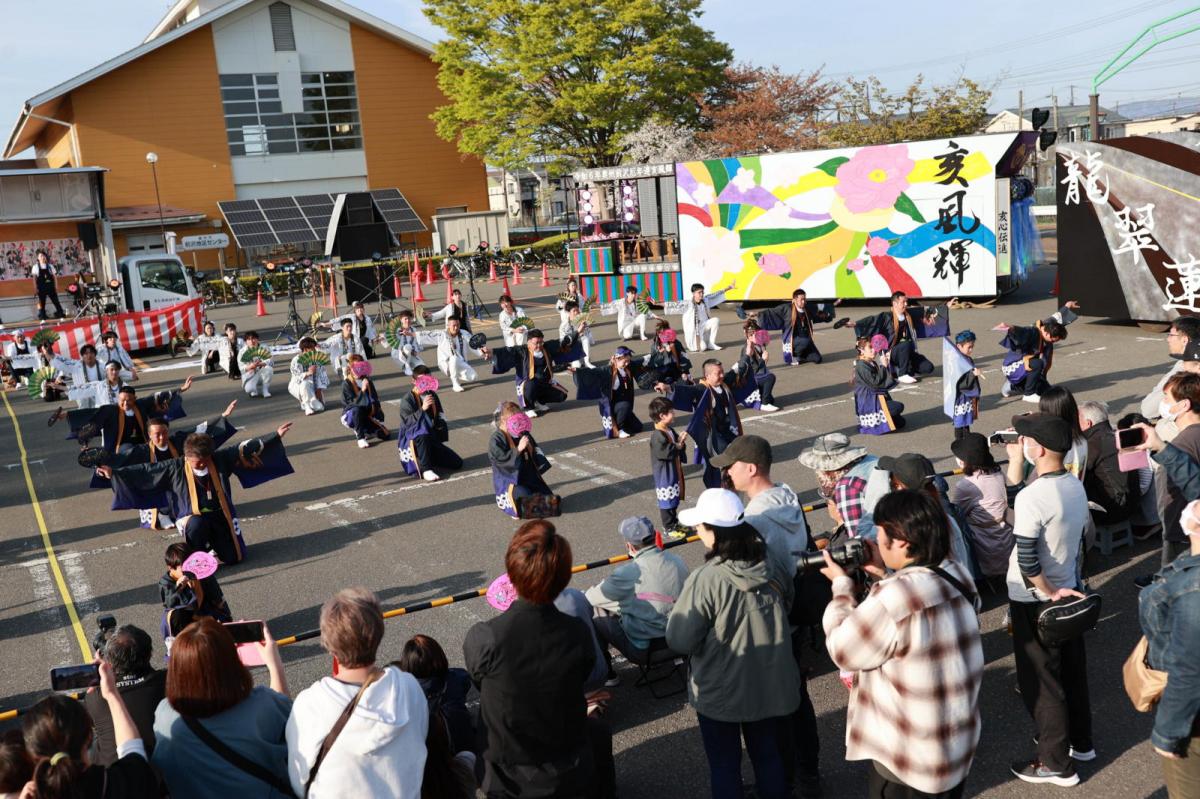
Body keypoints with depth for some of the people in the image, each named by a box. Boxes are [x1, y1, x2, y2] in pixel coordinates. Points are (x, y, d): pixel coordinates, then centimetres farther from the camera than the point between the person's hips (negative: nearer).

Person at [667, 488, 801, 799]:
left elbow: (679, 641, -21)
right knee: (768, 754, 23)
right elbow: (787, 606, 9)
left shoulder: (705, 580, -27)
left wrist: (679, 612, -2)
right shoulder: (773, 563, -11)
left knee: (724, 763, 16)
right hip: (771, 685, 5)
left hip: (720, 693, -4)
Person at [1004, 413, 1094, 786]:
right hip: (1068, 592, 8)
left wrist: (1048, 593, -14)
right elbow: (1077, 541, 11)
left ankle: (1056, 763, 18)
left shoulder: (1031, 497, -27)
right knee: (1072, 670, 22)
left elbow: (1027, 562, -28)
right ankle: (1080, 742, 40)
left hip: (1035, 602, -8)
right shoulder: (1076, 486, -1)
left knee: (1040, 680, 6)